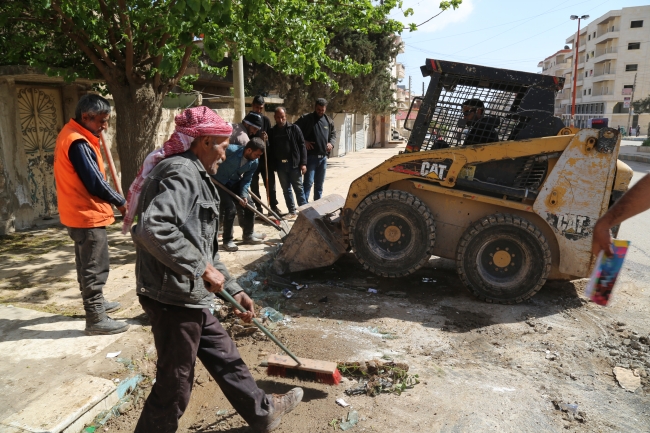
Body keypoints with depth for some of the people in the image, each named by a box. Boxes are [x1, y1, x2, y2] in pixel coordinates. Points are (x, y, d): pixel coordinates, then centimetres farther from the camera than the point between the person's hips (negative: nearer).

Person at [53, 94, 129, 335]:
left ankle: (95, 303, 36)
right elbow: (95, 183, -22)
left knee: (87, 265, 21)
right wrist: (120, 202, -9)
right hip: (87, 215, -11)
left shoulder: (70, 135, 11)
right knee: (95, 268, -3)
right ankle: (96, 319, 4)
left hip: (78, 213, 11)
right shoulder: (78, 143, -22)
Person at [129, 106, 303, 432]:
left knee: (224, 355, 23)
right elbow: (151, 228, -34)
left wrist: (234, 290, 17)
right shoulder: (182, 173, -17)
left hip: (188, 297, 11)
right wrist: (202, 268, -26)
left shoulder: (194, 176, 16)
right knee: (175, 384, 6)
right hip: (174, 298, -11)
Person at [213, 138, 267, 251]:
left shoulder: (254, 163, -11)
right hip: (218, 182, -7)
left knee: (248, 206, 5)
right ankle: (227, 240, -2)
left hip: (234, 183, 7)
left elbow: (246, 180, -3)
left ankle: (248, 235, 23)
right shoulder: (230, 150, -30)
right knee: (230, 208, -18)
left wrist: (244, 195, -15)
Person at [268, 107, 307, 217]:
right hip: (280, 165, 4)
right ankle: (292, 211, 17)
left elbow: (302, 146, -3)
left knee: (298, 188, 1)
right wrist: (273, 165, 4)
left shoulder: (294, 128, -1)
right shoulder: (272, 132, 8)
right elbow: (270, 149, 12)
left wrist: (303, 163, -9)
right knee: (286, 189, 9)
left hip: (294, 164, -3)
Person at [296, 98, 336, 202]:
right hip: (310, 156, -5)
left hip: (323, 157, 5)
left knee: (319, 184, 13)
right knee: (308, 182, -9)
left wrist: (331, 142, 3)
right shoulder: (305, 118, -5)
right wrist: (303, 142, -12)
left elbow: (333, 133, 22)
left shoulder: (328, 121, 10)